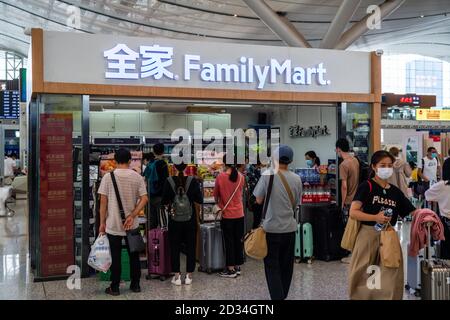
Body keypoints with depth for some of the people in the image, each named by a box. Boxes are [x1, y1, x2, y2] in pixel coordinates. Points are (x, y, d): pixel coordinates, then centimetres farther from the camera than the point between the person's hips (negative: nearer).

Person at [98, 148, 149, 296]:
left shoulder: (108, 177, -6)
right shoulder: (137, 177, -1)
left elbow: (103, 201, -5)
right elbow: (144, 199, -8)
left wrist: (102, 222, 1)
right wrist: (132, 216, -10)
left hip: (113, 224, -1)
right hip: (132, 224, 2)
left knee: (116, 257, 7)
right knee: (134, 255, 14)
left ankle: (114, 287, 15)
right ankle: (135, 285, 22)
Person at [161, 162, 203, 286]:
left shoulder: (169, 181, -9)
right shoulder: (193, 181, -9)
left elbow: (163, 201, -4)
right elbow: (200, 200, -5)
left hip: (174, 219, 0)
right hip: (190, 220, 0)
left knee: (175, 247, 10)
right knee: (190, 246, 11)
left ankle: (177, 276, 13)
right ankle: (189, 275, 16)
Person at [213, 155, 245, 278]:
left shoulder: (220, 177, -12)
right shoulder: (241, 177, -2)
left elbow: (215, 195, 2)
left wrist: (218, 203, 23)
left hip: (227, 214, -3)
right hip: (239, 214, 4)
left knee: (229, 241, 4)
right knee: (238, 240, 12)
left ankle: (231, 269, 9)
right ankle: (238, 267, 21)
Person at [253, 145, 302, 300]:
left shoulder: (267, 175, -12)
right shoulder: (297, 179, -2)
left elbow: (259, 200, -5)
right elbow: (296, 204, 5)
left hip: (271, 227, -3)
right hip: (290, 227, 3)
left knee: (272, 265, 6)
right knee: (286, 264, 17)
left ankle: (277, 296, 2)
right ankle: (283, 294, 29)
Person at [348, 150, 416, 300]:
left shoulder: (396, 192, 10)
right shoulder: (366, 186, -6)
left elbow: (413, 213, 10)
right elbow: (353, 212, -14)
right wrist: (376, 218, -24)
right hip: (368, 235, -4)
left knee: (391, 279, 5)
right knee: (363, 277, 6)